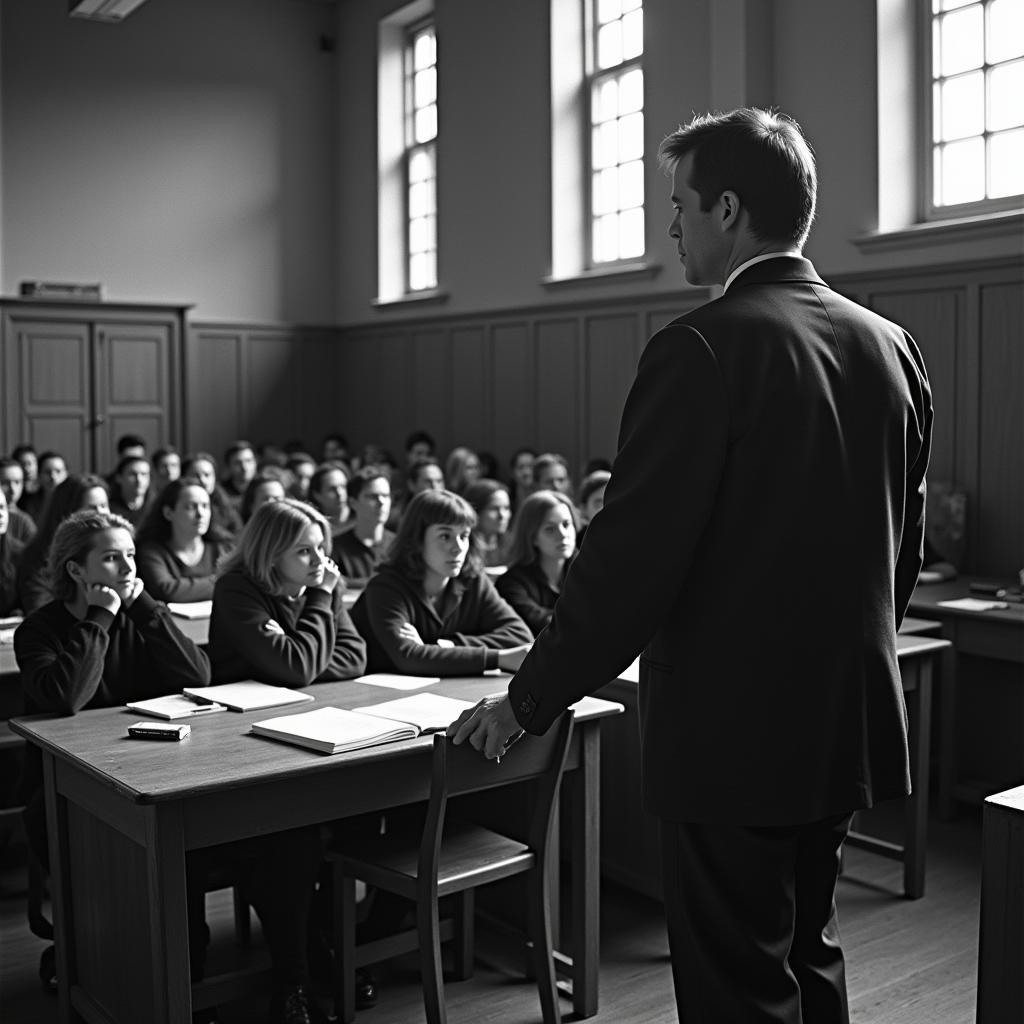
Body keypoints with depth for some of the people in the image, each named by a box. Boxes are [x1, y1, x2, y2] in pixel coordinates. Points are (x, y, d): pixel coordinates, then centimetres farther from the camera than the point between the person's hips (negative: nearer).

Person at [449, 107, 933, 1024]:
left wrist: (529, 701, -10)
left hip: (733, 738, -7)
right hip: (850, 724, 8)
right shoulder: (892, 348, 4)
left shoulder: (703, 347, -18)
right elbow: (904, 550, 11)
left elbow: (630, 556, -20)